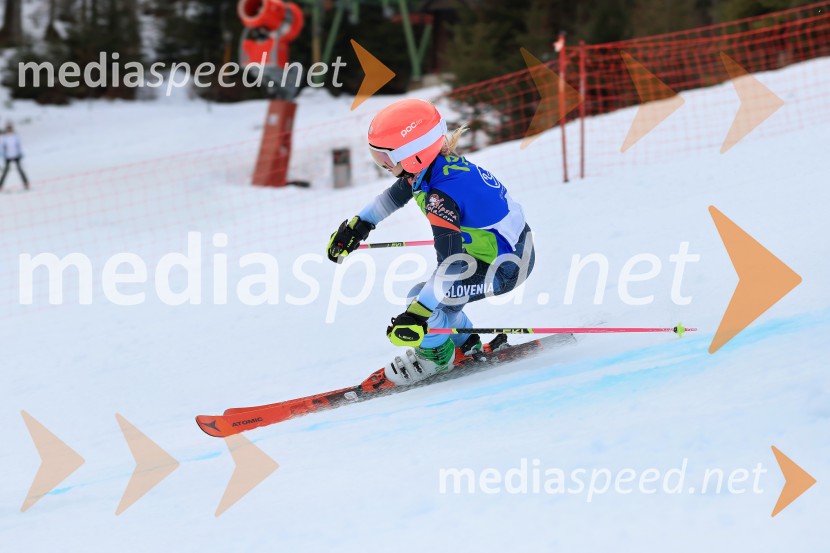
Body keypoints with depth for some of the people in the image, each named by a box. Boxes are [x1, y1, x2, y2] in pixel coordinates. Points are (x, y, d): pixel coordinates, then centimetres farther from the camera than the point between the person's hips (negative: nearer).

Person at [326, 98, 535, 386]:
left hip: (505, 267, -10)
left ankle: (435, 355, 12)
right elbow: (397, 193, 17)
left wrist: (417, 314, -41)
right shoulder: (436, 163, -5)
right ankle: (466, 347, 32)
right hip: (507, 244, 10)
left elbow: (451, 262, -39)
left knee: (421, 300, -15)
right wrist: (358, 225, 24)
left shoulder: (441, 195, -32)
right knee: (430, 295, 15)